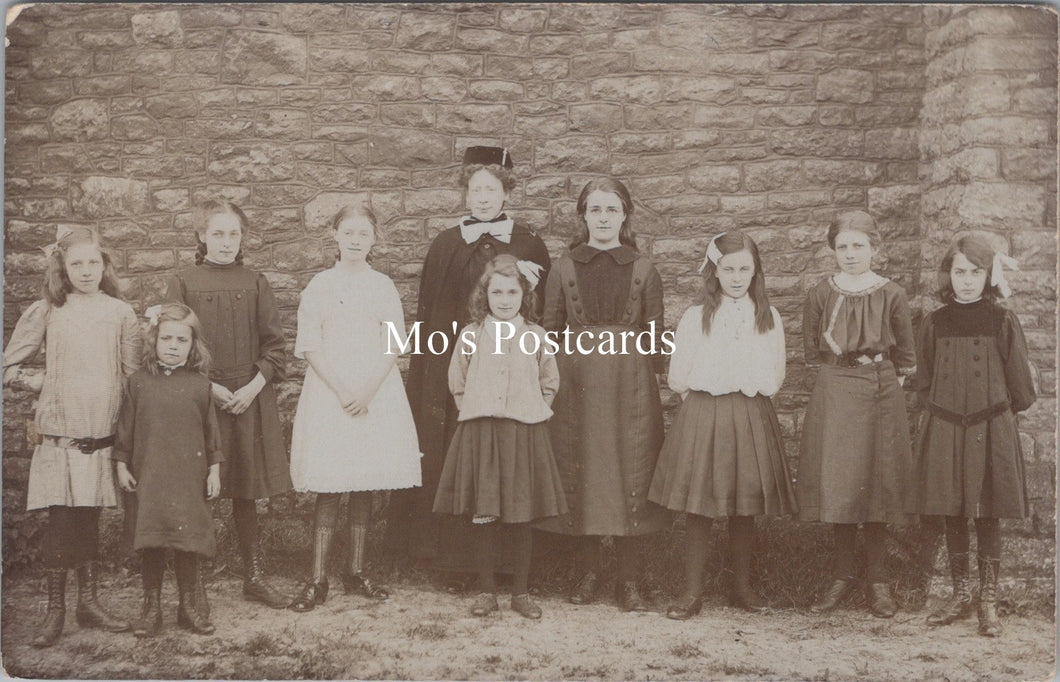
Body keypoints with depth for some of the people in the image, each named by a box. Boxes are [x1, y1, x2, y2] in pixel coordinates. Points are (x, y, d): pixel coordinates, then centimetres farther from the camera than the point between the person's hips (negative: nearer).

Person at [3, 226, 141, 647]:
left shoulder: (120, 312, 5)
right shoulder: (46, 312, 1)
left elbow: (132, 375, 7)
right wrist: (49, 385, 1)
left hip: (103, 434, 2)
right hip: (59, 433, -2)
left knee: (90, 518, 9)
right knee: (61, 518, -2)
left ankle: (88, 601, 19)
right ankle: (55, 609, 8)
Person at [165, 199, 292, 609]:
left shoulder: (255, 283, 7)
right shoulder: (183, 283, 1)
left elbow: (274, 344, 5)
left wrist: (254, 386, -8)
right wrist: (208, 387, -11)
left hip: (250, 396, 2)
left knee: (246, 489, 9)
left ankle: (254, 576, 17)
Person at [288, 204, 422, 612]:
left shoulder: (383, 286, 7)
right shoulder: (319, 286, 3)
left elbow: (392, 345, 2)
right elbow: (310, 347, -2)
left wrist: (368, 391, -10)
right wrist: (341, 392, -12)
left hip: (376, 393, 2)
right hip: (329, 392, -2)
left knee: (364, 486, 6)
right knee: (327, 489, -3)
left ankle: (356, 571, 17)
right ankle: (318, 580, 2)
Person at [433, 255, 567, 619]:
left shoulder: (536, 336, 5)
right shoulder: (471, 335, 5)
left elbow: (549, 383, 14)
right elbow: (457, 383, 13)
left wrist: (532, 411, 4)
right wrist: (473, 412, 6)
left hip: (524, 435, 0)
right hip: (479, 434, 0)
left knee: (521, 517, 4)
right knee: (482, 516, 2)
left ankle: (521, 592, 15)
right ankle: (486, 591, 14)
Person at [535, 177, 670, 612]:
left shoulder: (644, 270, 6)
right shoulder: (565, 269, 7)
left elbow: (655, 333, 7)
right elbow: (550, 329, 8)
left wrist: (654, 380, 0)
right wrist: (551, 378, 1)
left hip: (630, 384, -1)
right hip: (577, 383, 1)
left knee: (630, 477, -1)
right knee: (580, 474, 3)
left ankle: (629, 579, 7)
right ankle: (588, 572, 16)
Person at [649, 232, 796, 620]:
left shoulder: (768, 318, 7)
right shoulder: (695, 317, 2)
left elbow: (775, 379, 8)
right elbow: (677, 380, -1)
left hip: (751, 421, 1)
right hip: (702, 419, -1)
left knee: (745, 507, 8)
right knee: (698, 506, -1)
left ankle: (742, 586, 22)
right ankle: (692, 592, 7)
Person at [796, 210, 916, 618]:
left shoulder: (891, 295, -1)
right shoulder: (821, 294, 2)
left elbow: (906, 355, 7)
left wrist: (890, 380, 5)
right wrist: (839, 373, 8)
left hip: (881, 393, -1)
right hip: (834, 393, 1)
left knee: (876, 482, 2)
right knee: (836, 481, 1)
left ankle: (878, 581, 11)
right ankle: (842, 576, 14)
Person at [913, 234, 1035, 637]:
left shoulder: (1003, 323, -3)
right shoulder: (935, 324, 4)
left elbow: (1021, 390, 2)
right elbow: (923, 384, 12)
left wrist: (995, 413, 8)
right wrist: (941, 411, 5)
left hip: (991, 431, -2)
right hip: (944, 430, 2)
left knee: (988, 516, 2)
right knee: (952, 515, 8)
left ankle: (988, 602, 12)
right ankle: (960, 596, 21)